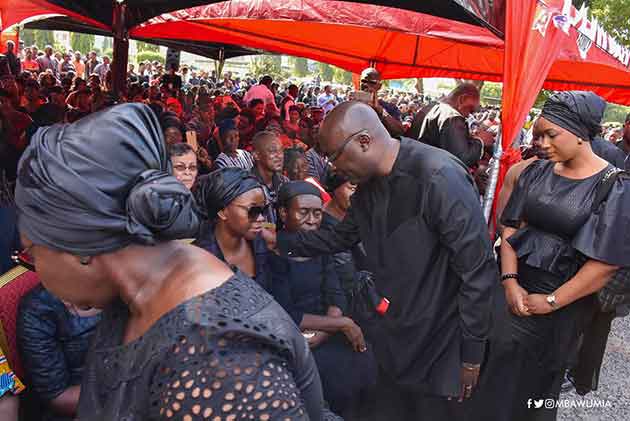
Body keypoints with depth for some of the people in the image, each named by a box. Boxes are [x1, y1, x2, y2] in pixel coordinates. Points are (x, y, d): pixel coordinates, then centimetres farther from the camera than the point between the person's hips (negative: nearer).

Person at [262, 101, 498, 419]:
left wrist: (472, 354, -15)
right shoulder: (369, 183, 1)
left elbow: (478, 270, -22)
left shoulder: (439, 178, -25)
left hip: (441, 349, -7)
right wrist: (280, 241, 7)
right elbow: (340, 237, 15)